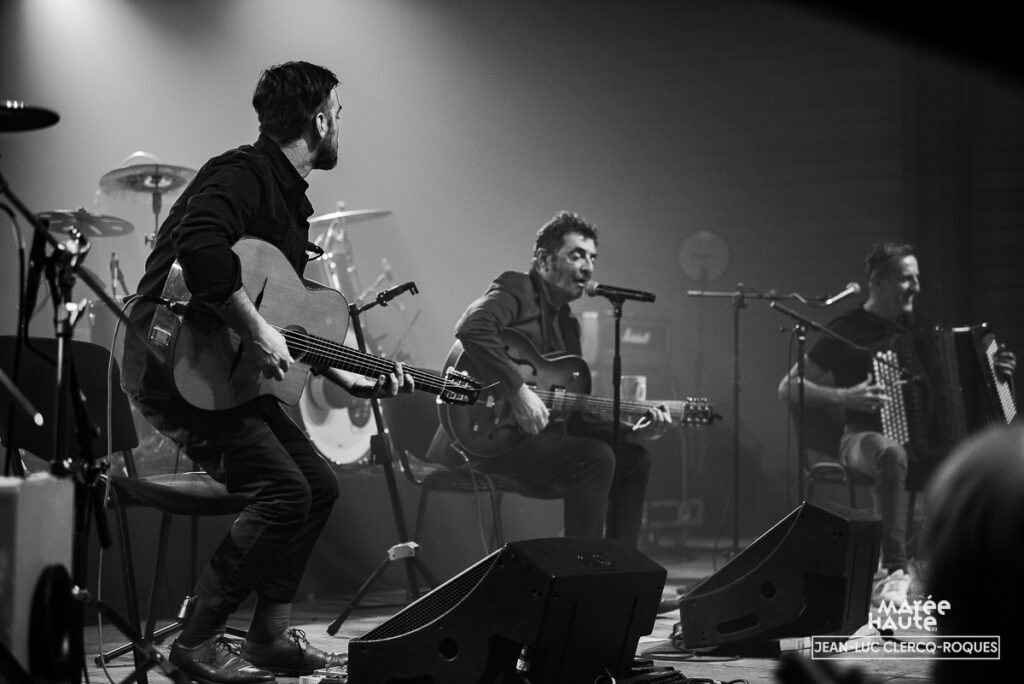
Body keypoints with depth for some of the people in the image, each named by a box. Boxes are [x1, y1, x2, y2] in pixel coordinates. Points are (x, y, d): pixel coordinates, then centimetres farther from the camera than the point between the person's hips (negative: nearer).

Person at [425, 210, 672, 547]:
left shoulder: (568, 323, 21)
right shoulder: (515, 289, -4)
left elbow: (575, 412, 17)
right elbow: (471, 328, -28)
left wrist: (636, 426, 3)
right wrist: (518, 392, -29)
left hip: (545, 435, 10)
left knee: (634, 458, 6)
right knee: (596, 458, -24)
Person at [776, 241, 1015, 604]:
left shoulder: (916, 328, 15)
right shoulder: (847, 332, -5)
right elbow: (787, 388, -8)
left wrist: (991, 370, 10)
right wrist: (844, 397, -21)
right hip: (865, 438, -6)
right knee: (893, 454, -42)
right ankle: (893, 570, -43)